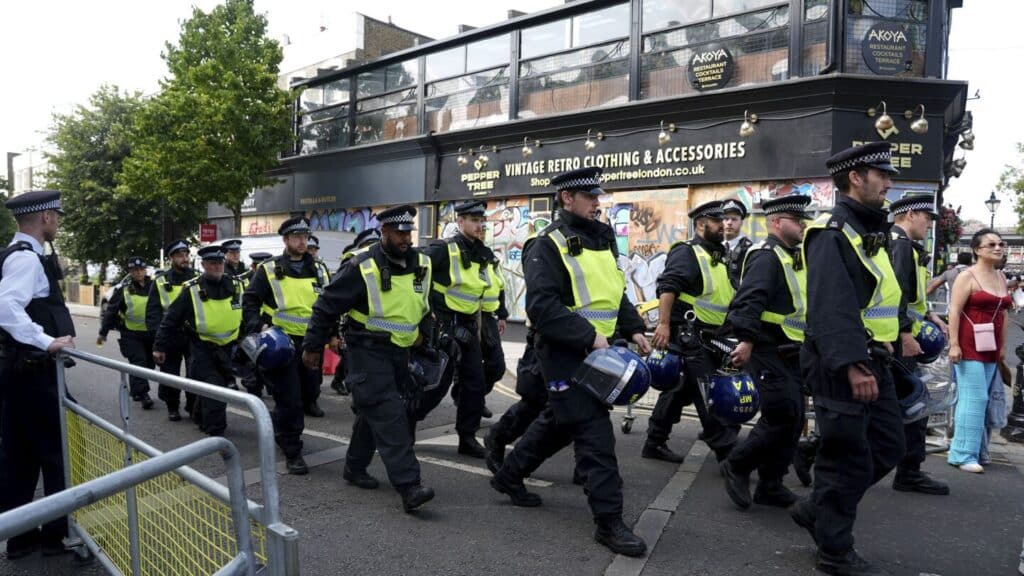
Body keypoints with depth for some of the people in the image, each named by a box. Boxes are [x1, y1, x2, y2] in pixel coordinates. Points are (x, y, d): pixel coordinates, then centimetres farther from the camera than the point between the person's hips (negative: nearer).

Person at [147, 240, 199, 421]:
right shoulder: (161, 282, 3)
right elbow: (152, 311, 2)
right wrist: (157, 335, -9)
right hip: (170, 336, 1)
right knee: (170, 374, 9)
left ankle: (194, 407, 13)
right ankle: (172, 407, 26)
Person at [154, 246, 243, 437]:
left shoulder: (236, 286, -1)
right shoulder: (192, 289, -11)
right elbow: (171, 319, -6)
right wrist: (160, 346, -5)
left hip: (228, 347, 5)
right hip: (203, 347, -5)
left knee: (225, 385, 15)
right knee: (214, 387, -12)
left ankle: (203, 418, 39)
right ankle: (215, 431, -3)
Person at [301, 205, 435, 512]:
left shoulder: (422, 265, 3)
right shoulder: (363, 267, -15)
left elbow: (429, 303, 22)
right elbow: (327, 306, -7)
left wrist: (423, 330, 10)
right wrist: (312, 347, -2)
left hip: (401, 351, 7)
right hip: (368, 351, -6)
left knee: (373, 412, 17)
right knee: (388, 415, -14)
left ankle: (355, 467, 35)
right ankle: (409, 486, -17)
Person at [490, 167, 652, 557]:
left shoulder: (601, 240, 15)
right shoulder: (549, 245, -12)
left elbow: (616, 293, 22)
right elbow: (542, 307, -22)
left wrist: (634, 329, 7)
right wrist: (589, 337, -24)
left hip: (594, 353, 9)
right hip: (566, 354, -9)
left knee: (559, 423, 20)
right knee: (596, 434, -7)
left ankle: (509, 476, 39)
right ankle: (609, 522, 5)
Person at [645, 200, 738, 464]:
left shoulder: (718, 257, 20)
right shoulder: (686, 253, -9)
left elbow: (726, 297, 26)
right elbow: (667, 288, -21)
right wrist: (664, 324, -30)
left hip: (709, 337, 9)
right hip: (689, 334, -9)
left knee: (680, 390, 12)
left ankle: (655, 443, 20)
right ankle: (727, 451, -1)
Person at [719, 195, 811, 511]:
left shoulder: (792, 257, 19)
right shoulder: (766, 256, -13)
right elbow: (750, 300, -26)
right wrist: (746, 340, -34)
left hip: (790, 355, 10)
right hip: (768, 353, -10)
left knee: (793, 420, 10)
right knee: (782, 417, -11)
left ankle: (770, 485, 19)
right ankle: (737, 465, 7)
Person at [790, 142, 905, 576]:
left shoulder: (867, 231, 18)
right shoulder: (833, 233, -15)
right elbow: (832, 307, -25)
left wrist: (878, 350, 20)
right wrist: (853, 365, -30)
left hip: (871, 361, 10)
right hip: (842, 366, -10)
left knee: (887, 448, 16)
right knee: (849, 459, -1)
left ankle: (817, 509, 28)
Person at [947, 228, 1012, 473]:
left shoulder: (1001, 278, 14)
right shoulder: (967, 276, -7)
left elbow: (1004, 314, 18)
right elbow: (954, 311, -12)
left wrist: (1003, 346, 15)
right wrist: (953, 344, -18)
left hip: (991, 348, 7)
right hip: (969, 346, -7)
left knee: (978, 400, 9)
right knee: (974, 399, -8)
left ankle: (965, 449, 16)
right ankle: (964, 454, -3)